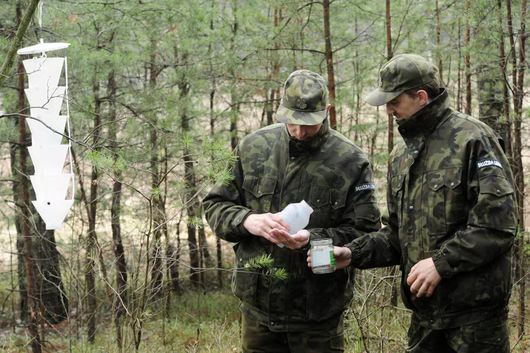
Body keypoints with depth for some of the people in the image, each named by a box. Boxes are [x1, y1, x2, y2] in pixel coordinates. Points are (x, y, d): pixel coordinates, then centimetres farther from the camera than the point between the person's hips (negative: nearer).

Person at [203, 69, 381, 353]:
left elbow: (364, 231, -6)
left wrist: (312, 239, -22)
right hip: (258, 306, 3)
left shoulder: (351, 162, -6)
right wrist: (247, 221, -14)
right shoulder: (253, 147, 3)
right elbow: (215, 205, 8)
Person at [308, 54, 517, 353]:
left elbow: (497, 221, -17)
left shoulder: (473, 139, -9)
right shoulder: (402, 155, 15)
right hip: (425, 307, 7)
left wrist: (442, 262, -19)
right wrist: (354, 253, 3)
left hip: (474, 306, -7)